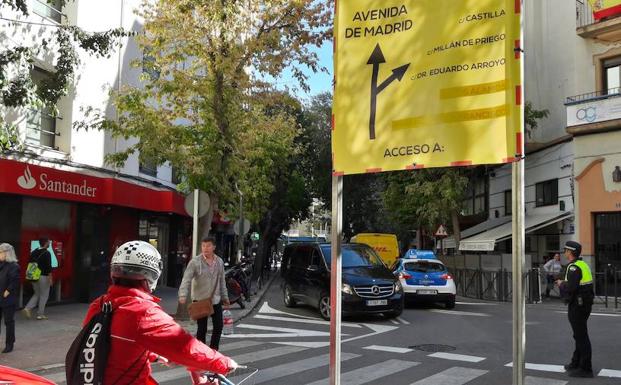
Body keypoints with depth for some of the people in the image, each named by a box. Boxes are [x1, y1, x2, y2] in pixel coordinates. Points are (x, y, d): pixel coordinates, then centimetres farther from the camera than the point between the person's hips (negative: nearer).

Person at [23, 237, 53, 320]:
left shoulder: (34, 252, 9)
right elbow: (49, 266, -17)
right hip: (43, 277, -7)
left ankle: (28, 308, 1)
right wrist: (50, 278, -14)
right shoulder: (46, 253, -12)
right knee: (44, 296, 4)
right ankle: (40, 314, 7)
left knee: (37, 294, 19)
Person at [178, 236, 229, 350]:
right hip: (200, 300, -5)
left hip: (216, 300, 5)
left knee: (219, 326, 11)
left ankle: (213, 349, 29)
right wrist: (183, 295, -33)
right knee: (202, 328, 2)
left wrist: (225, 297, 16)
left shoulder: (219, 262, 5)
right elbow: (186, 279, -20)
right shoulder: (195, 262, -11)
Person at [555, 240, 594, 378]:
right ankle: (576, 363, 31)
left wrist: (561, 284, -7)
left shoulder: (574, 267, -19)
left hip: (577, 305, -10)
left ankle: (585, 369, 3)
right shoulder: (583, 264, 12)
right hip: (585, 304, 10)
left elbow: (570, 288, -26)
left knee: (581, 336, -4)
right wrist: (564, 283, 10)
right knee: (579, 335, 19)